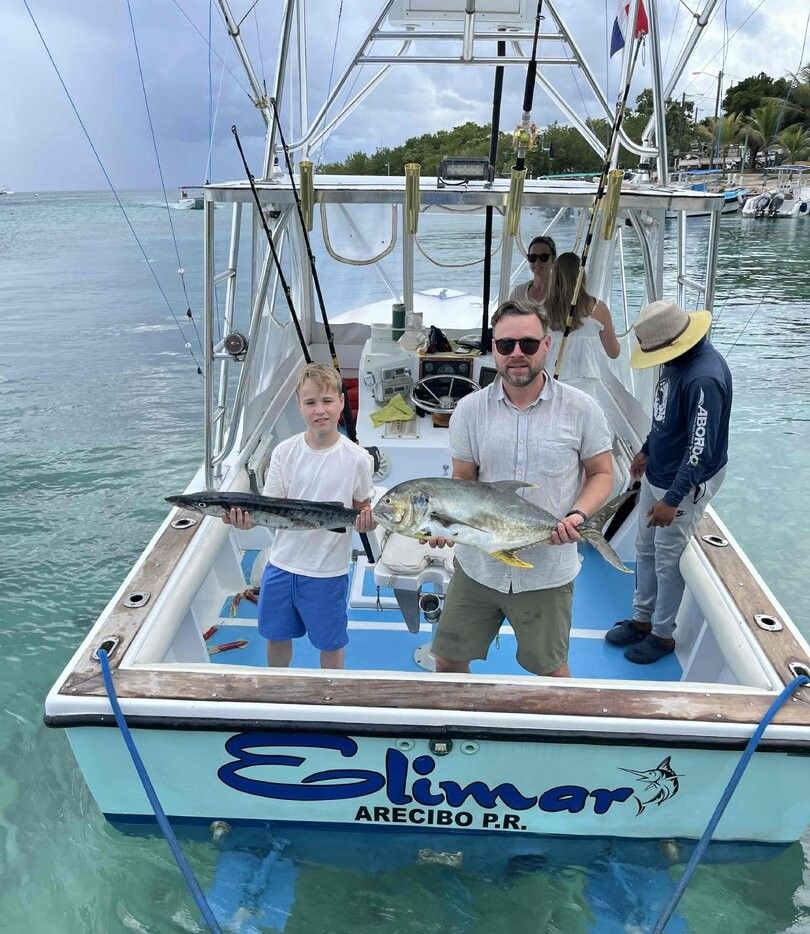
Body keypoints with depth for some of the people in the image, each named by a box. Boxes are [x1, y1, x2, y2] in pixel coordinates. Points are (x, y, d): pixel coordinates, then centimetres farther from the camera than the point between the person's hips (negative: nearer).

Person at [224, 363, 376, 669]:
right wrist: (248, 519, -25)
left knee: (331, 643, 15)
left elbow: (363, 508, -1)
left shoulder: (357, 458, -12)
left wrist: (367, 521, -24)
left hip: (328, 570, -3)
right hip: (282, 563, 3)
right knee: (276, 635, 21)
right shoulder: (285, 452, -6)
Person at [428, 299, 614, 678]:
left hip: (548, 571, -1)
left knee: (551, 669, 17)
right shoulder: (470, 409, -4)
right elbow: (462, 480, 3)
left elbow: (601, 473, 2)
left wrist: (577, 515, -17)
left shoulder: (580, 408, -7)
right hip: (477, 565, 2)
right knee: (448, 661, 14)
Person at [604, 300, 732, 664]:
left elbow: (701, 449, -28)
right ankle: (642, 619, 34)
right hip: (656, 474, 9)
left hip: (684, 483, -9)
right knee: (645, 550, 18)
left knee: (668, 560, 5)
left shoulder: (704, 377, -29)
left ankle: (662, 634, 24)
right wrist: (646, 450, 24)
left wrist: (672, 499, -25)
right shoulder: (676, 360, 0)